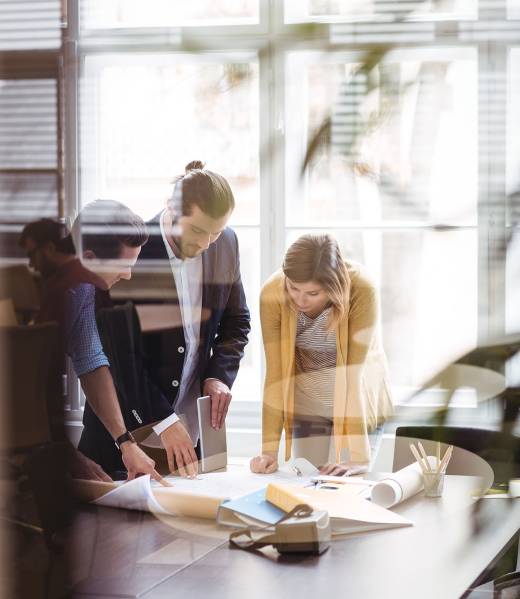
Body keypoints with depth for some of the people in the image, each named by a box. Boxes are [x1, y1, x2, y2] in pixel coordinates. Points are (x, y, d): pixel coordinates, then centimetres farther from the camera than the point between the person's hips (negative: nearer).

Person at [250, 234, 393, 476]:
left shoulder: (361, 290, -29)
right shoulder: (272, 294, -22)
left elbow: (355, 372, -30)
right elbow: (275, 372, -21)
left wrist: (357, 456, -33)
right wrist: (269, 450, -27)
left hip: (358, 399, -2)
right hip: (306, 401, 2)